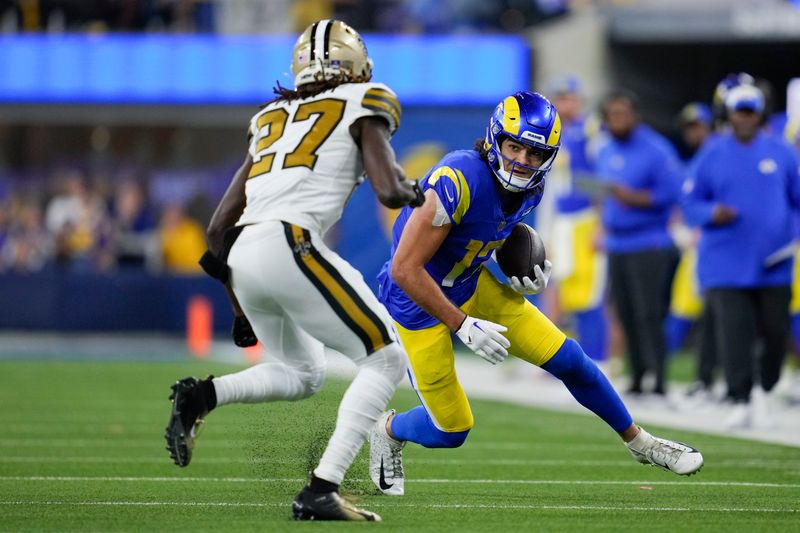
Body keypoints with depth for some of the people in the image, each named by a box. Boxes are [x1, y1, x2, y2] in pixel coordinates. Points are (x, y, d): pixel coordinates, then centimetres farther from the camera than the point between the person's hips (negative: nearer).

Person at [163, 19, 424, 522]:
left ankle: (201, 396, 1)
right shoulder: (361, 108, 11)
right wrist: (414, 192, 21)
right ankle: (321, 490, -7)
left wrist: (242, 307, 35)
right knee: (386, 360, 5)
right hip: (290, 246, -7)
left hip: (243, 254, 7)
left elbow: (219, 227, 26)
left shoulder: (272, 119, 26)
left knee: (301, 374, 26)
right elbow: (389, 192, -3)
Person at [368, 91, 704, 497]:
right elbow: (405, 269, -31)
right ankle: (389, 432, 34)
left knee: (568, 360, 3)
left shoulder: (530, 189, -8)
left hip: (472, 284, 7)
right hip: (420, 303, -7)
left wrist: (527, 271, -4)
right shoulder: (459, 181, -33)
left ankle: (639, 443, 26)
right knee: (451, 430, 0)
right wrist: (463, 326, -27)